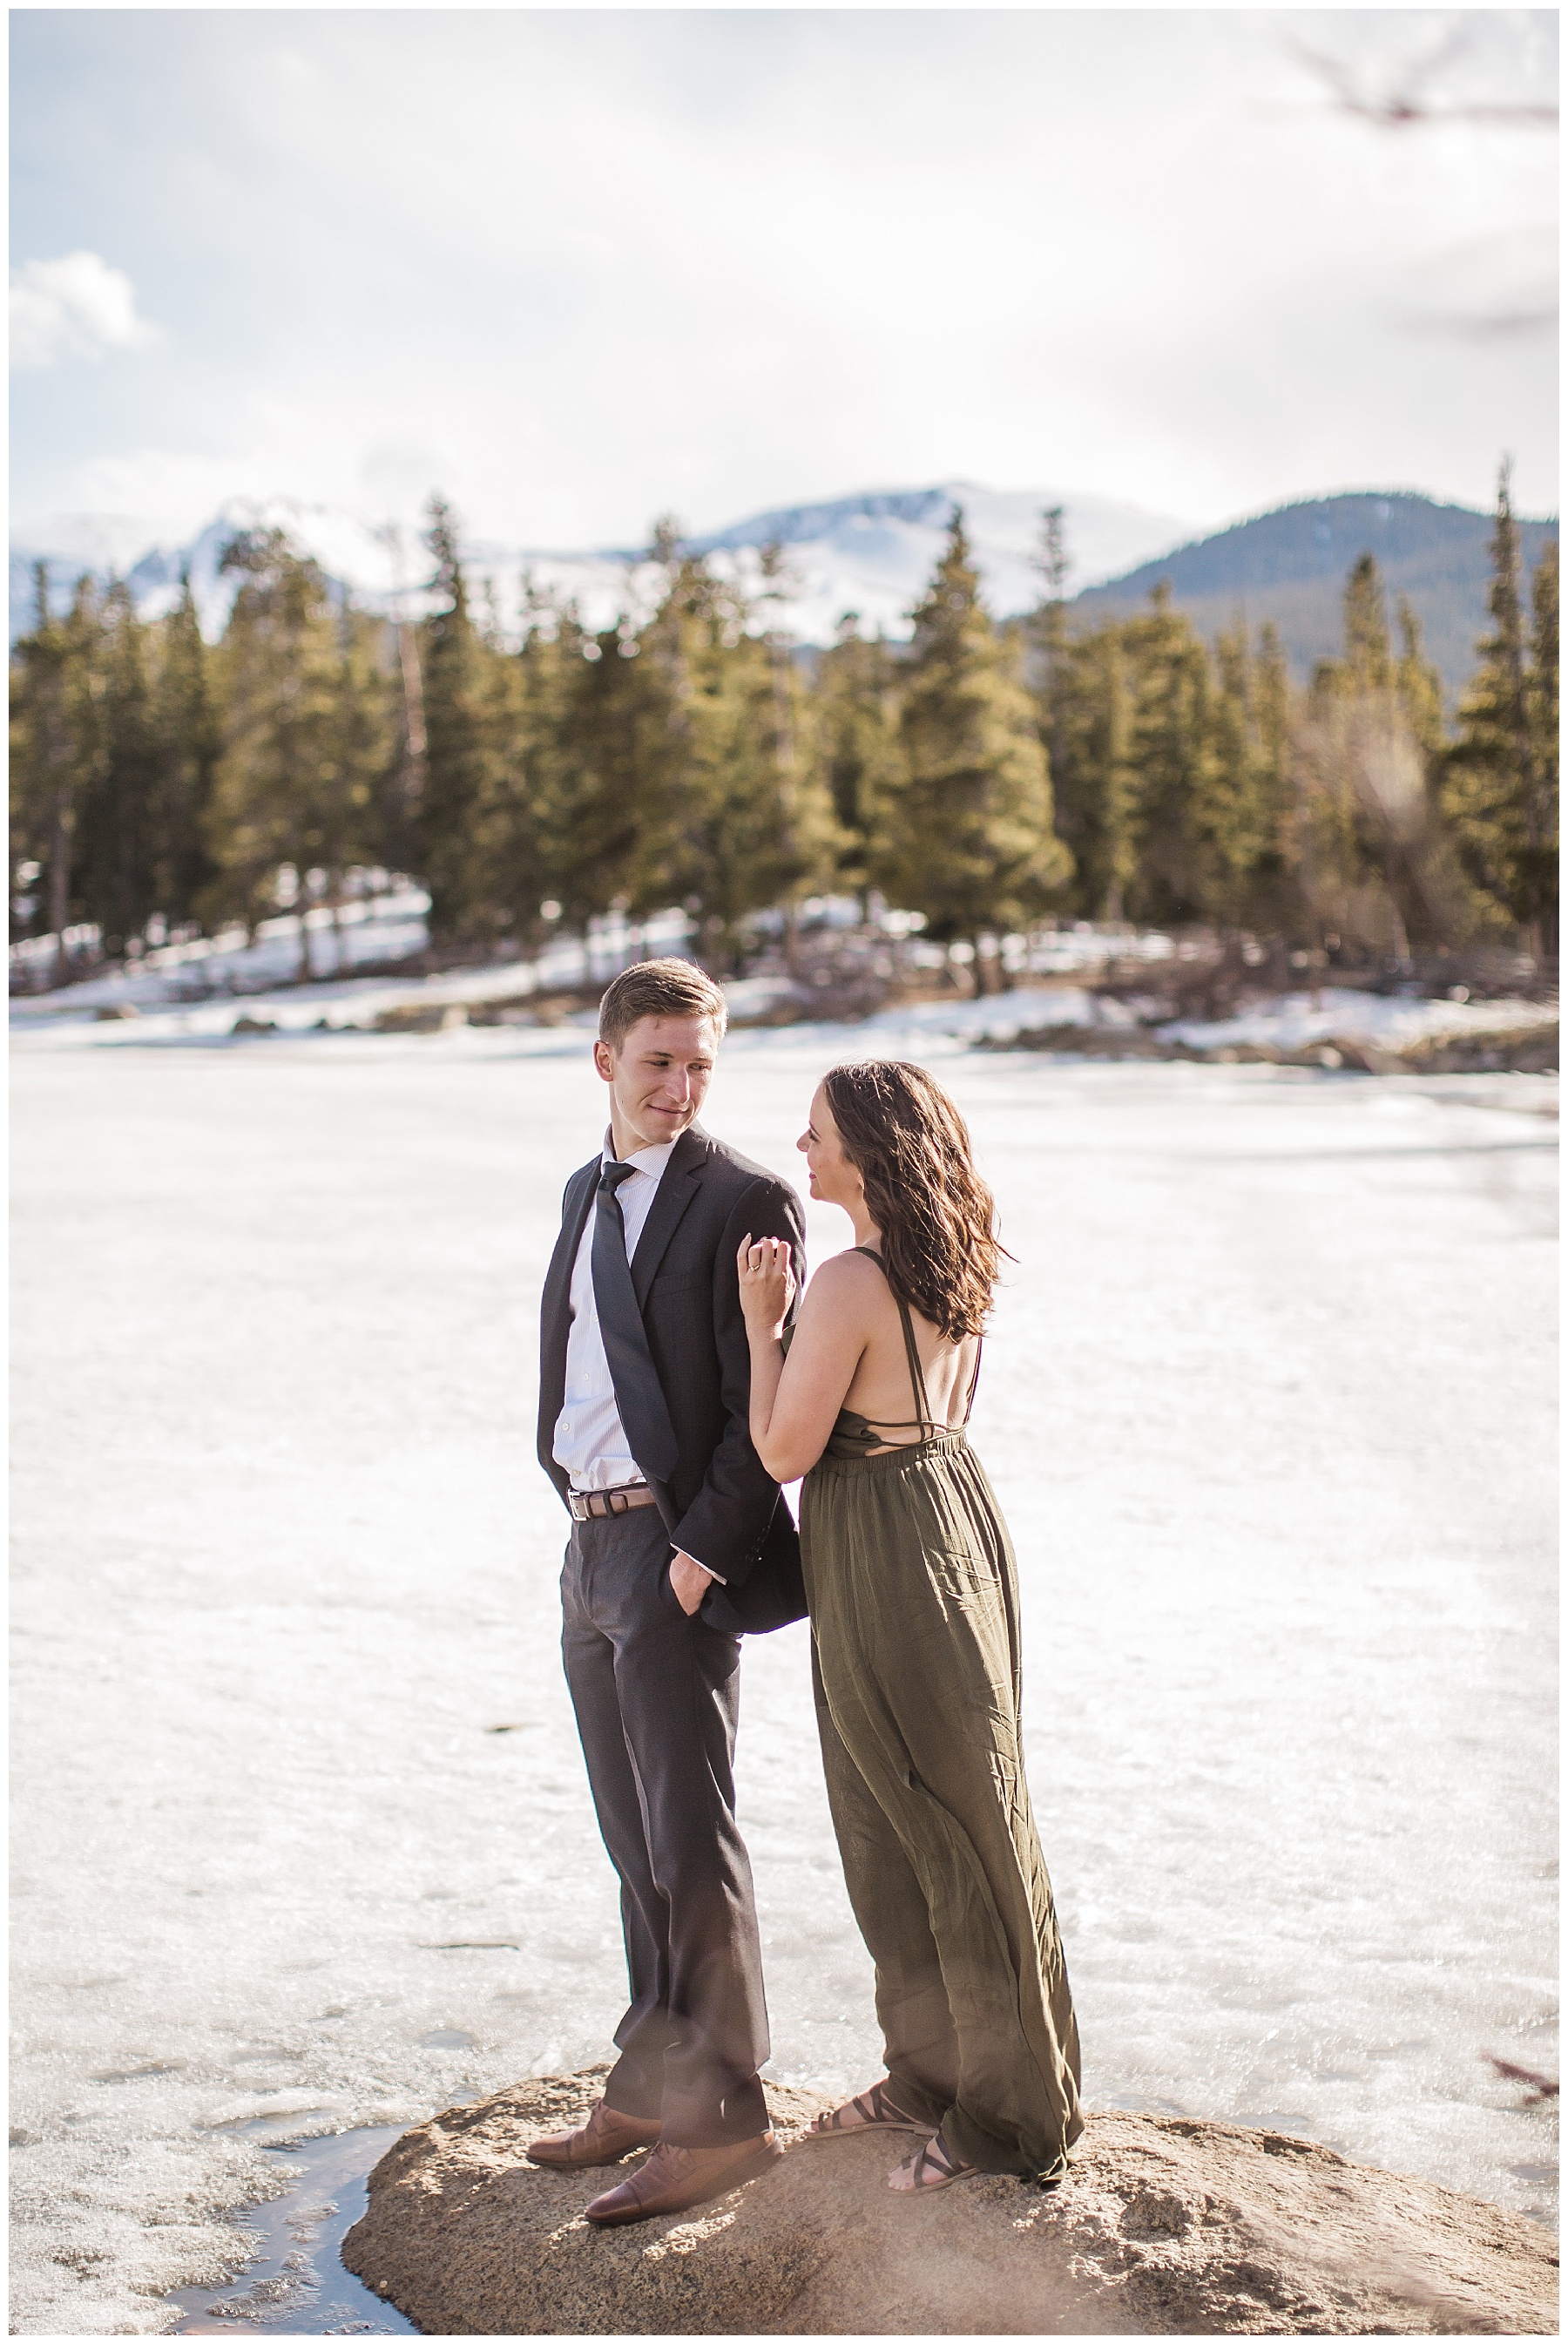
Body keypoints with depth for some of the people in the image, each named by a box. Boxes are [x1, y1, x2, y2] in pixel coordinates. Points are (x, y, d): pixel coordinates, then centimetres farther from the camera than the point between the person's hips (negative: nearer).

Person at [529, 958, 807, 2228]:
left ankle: (722, 2114, 7)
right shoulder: (588, 1191, 15)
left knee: (689, 1839, -4)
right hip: (592, 1546, 8)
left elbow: (765, 1408, -14)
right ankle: (653, 2087, 28)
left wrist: (703, 1548, -19)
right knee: (638, 1844, 16)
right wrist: (589, 1508, 11)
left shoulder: (744, 1201, -10)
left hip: (680, 1549, -8)